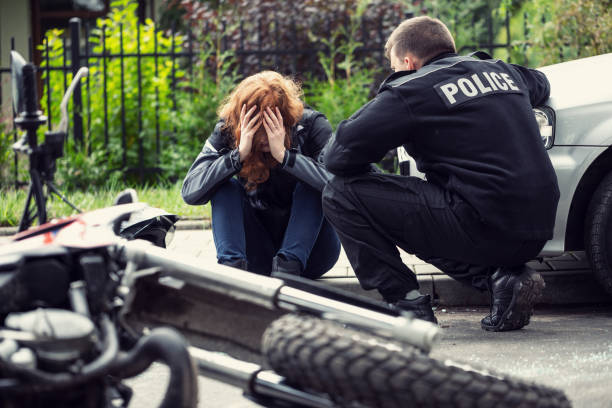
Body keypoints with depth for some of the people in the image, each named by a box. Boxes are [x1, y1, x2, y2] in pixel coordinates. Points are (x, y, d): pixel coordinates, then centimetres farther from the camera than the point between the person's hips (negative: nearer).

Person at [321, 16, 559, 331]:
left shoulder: (411, 90, -3)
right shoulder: (501, 71, 17)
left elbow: (337, 156, -3)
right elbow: (539, 84, 43)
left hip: (486, 228, -8)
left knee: (341, 195, -1)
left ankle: (408, 305, -3)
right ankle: (503, 276, 13)